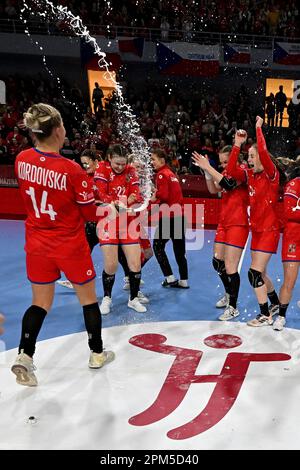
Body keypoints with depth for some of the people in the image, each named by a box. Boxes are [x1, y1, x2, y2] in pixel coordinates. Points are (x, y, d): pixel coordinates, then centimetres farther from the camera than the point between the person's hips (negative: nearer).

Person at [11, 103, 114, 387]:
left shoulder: (22, 160, -7)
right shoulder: (72, 169, -21)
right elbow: (90, 213, -11)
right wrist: (87, 187, 6)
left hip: (37, 243, 4)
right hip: (70, 245, -4)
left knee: (40, 303, 17)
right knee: (88, 299, 16)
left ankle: (24, 355, 2)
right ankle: (97, 354, 31)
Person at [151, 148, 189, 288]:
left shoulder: (161, 174, -8)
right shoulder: (171, 173, 16)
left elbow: (164, 195, -20)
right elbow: (173, 194, 13)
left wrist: (154, 199, -2)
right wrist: (157, 199, 5)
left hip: (168, 216, -8)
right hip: (179, 215, 8)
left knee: (158, 246, 6)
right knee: (179, 249, 12)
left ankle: (170, 278, 4)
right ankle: (184, 280, 17)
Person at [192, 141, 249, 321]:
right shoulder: (226, 173, 11)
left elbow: (229, 184, -29)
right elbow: (214, 190, 5)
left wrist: (208, 167, -27)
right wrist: (207, 172, -8)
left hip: (238, 224, -8)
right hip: (224, 223, 8)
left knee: (230, 267, -7)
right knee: (217, 262, 14)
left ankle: (233, 307, 7)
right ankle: (229, 295, 35)